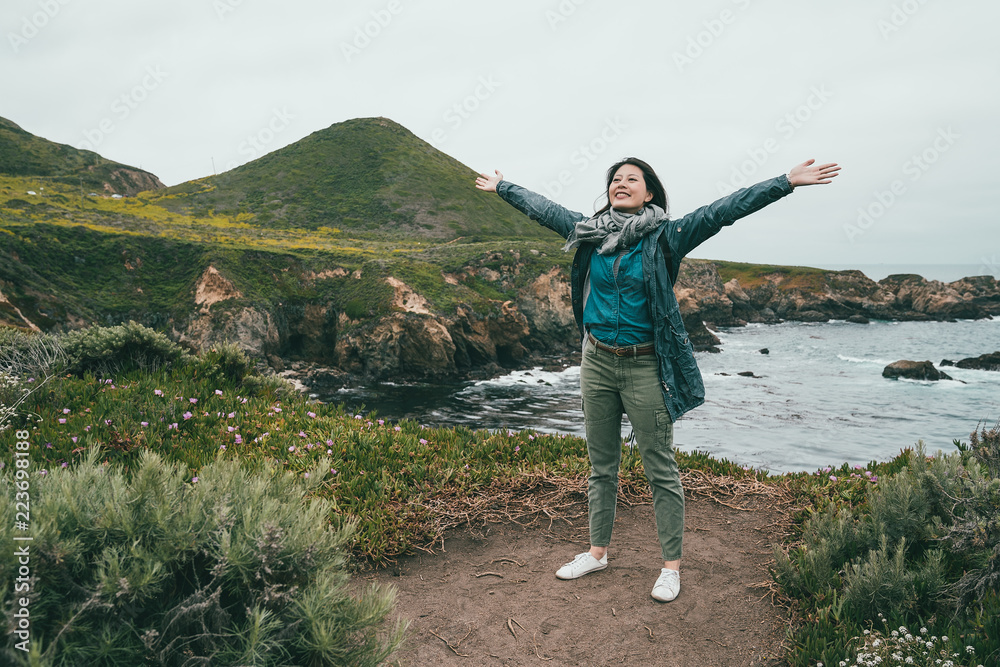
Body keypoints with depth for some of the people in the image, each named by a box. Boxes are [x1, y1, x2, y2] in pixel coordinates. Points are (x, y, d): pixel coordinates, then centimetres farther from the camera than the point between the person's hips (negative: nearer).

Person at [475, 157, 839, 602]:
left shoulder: (665, 237, -6)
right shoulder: (589, 231, 5)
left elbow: (723, 211, -13)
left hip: (645, 367, -4)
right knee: (601, 465, 16)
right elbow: (542, 208, 17)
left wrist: (786, 182, -18)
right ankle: (597, 552, 31)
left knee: (660, 470, 4)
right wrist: (501, 187, 27)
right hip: (597, 362, 4)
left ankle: (671, 566, 18)